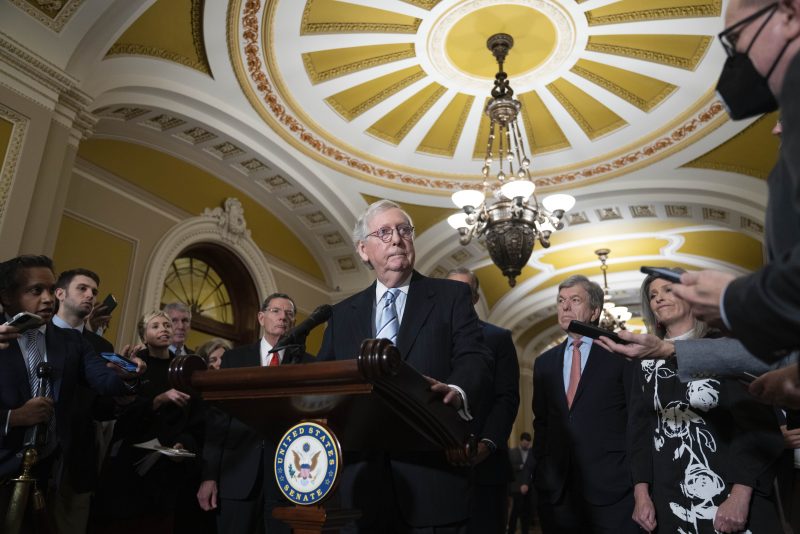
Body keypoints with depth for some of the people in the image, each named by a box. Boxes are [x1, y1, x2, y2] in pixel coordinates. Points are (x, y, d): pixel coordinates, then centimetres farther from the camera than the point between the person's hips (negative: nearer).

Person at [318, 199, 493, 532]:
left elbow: (476, 359, -9)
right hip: (362, 479, 3)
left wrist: (456, 392, -30)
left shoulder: (451, 296, 3)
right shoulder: (342, 314, 13)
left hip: (431, 477, -2)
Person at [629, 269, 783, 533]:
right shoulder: (648, 362, 8)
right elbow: (639, 429, 7)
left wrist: (741, 495, -17)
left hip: (730, 497, -3)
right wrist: (641, 493, -3)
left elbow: (757, 423, -9)